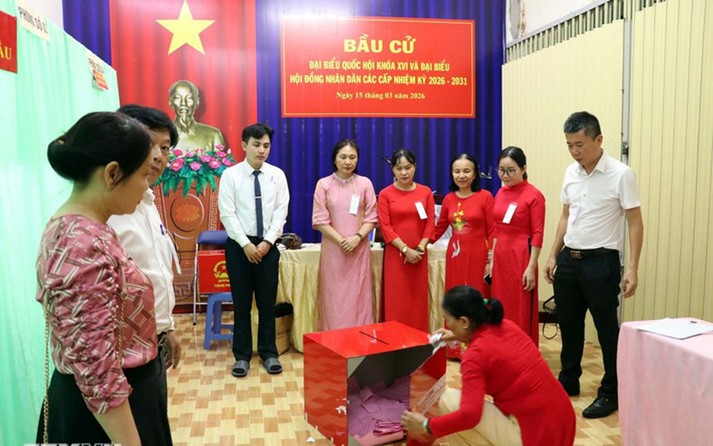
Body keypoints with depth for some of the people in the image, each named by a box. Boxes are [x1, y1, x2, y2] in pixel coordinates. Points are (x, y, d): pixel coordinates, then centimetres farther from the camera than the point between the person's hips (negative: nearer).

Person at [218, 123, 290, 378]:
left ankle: (269, 353, 22)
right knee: (241, 302, 7)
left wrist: (267, 242, -11)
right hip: (239, 244, -1)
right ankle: (242, 356, 21)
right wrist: (246, 244, -13)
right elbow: (227, 214, -8)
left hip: (268, 245, 1)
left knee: (267, 302, 8)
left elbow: (281, 212, -2)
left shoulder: (277, 175, 2)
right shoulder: (230, 175, -3)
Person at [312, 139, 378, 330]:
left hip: (359, 249, 1)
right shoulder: (324, 184, 0)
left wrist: (357, 237, -13)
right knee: (334, 298, 2)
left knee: (359, 298, 3)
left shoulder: (365, 183, 4)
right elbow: (320, 220, -4)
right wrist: (341, 241, -12)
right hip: (333, 249, -1)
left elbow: (371, 217, 3)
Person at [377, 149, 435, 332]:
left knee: (418, 299, 7)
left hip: (418, 254, 2)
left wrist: (419, 249, -8)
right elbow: (385, 227, -6)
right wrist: (406, 249, -12)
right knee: (396, 300, 0)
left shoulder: (425, 192, 6)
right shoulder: (385, 194, -1)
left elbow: (430, 223, 3)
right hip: (395, 254, -2)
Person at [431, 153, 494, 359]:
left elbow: (493, 232, -7)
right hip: (455, 256, 4)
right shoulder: (448, 199, 7)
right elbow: (439, 228, 16)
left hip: (478, 256, -4)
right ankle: (456, 347, 22)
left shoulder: (485, 196, -6)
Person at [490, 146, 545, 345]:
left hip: (521, 256, -7)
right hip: (501, 256, 7)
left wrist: (531, 267, -15)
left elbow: (537, 234, -12)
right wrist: (492, 259, 13)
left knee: (521, 311, 3)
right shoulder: (501, 192, 9)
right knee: (501, 308, 14)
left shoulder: (534, 195, -11)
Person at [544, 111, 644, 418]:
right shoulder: (571, 172, 5)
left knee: (607, 330, 6)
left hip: (601, 261, -6)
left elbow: (635, 223, -11)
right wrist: (553, 256, 12)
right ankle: (568, 381, 34)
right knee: (568, 324, 16)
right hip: (568, 259, 6)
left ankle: (611, 393, 22)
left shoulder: (621, 174, -12)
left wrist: (632, 269, -16)